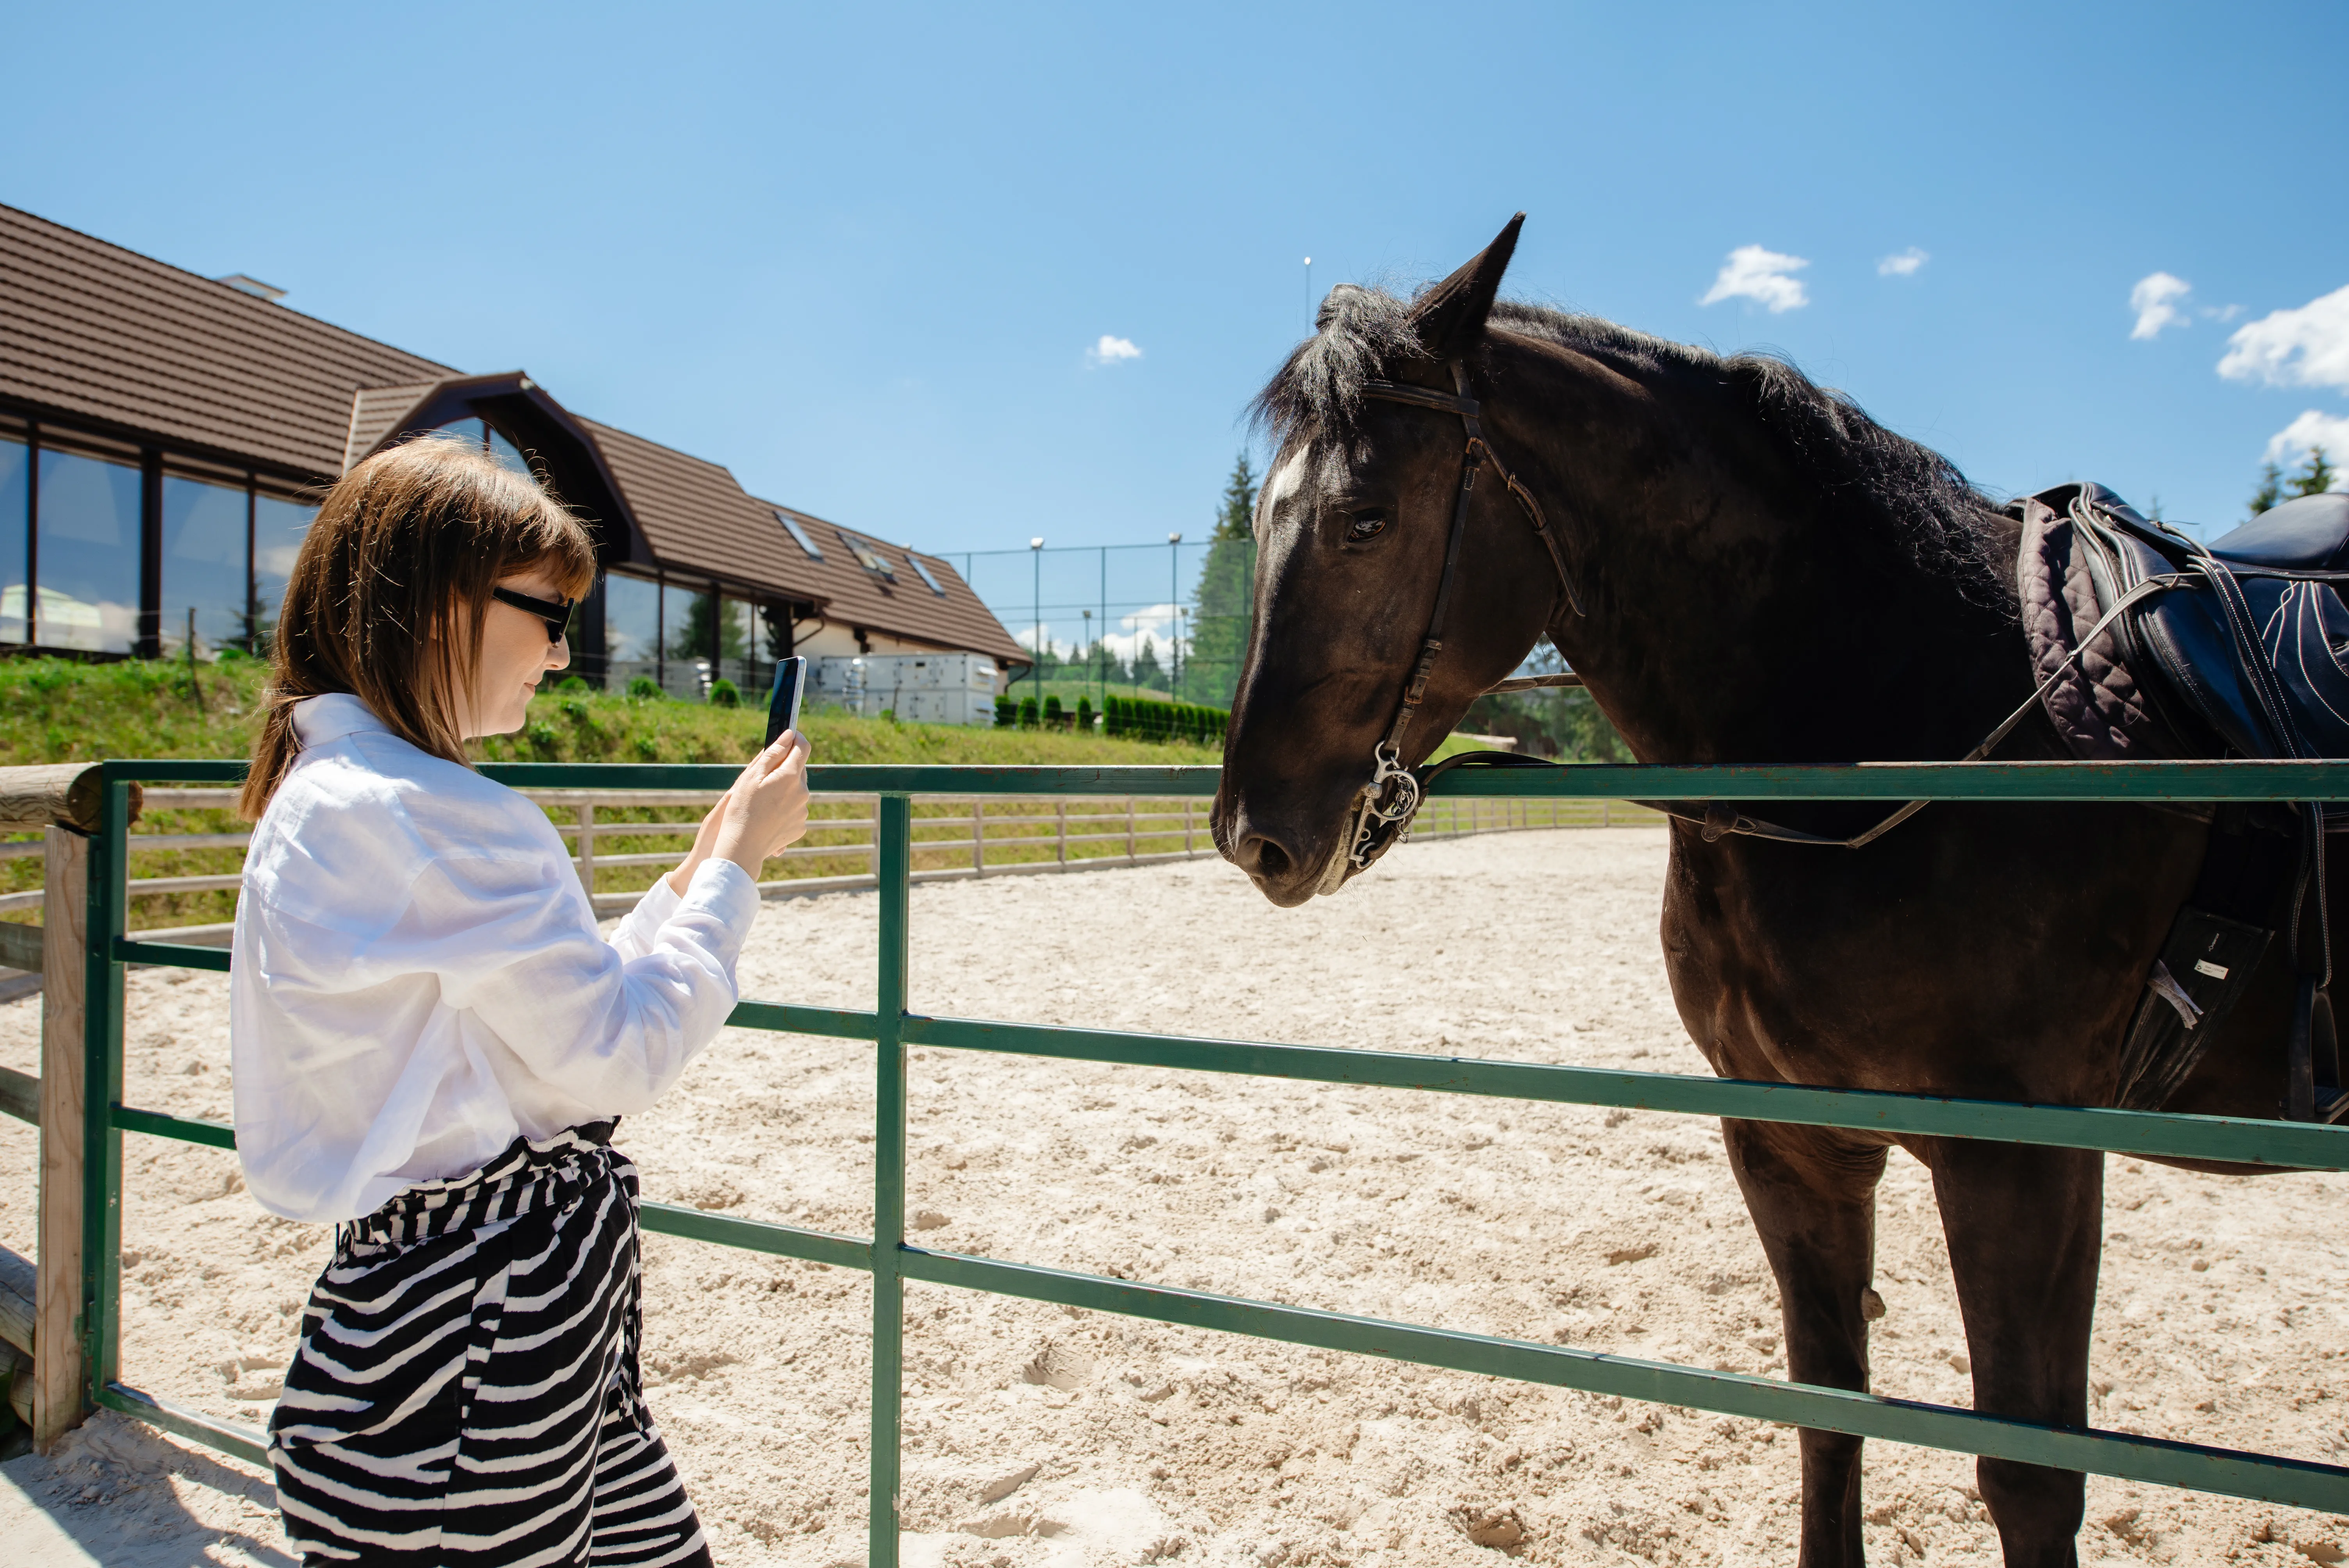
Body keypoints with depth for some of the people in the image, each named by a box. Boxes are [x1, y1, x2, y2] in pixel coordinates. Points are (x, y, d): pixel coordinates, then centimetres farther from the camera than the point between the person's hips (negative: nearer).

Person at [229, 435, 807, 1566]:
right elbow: (623, 1055, -18)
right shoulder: (422, 813, -22)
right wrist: (738, 862, -8)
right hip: (478, 1332, -10)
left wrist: (697, 870, 9)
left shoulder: (325, 794, 11)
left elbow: (567, 1008, 13)